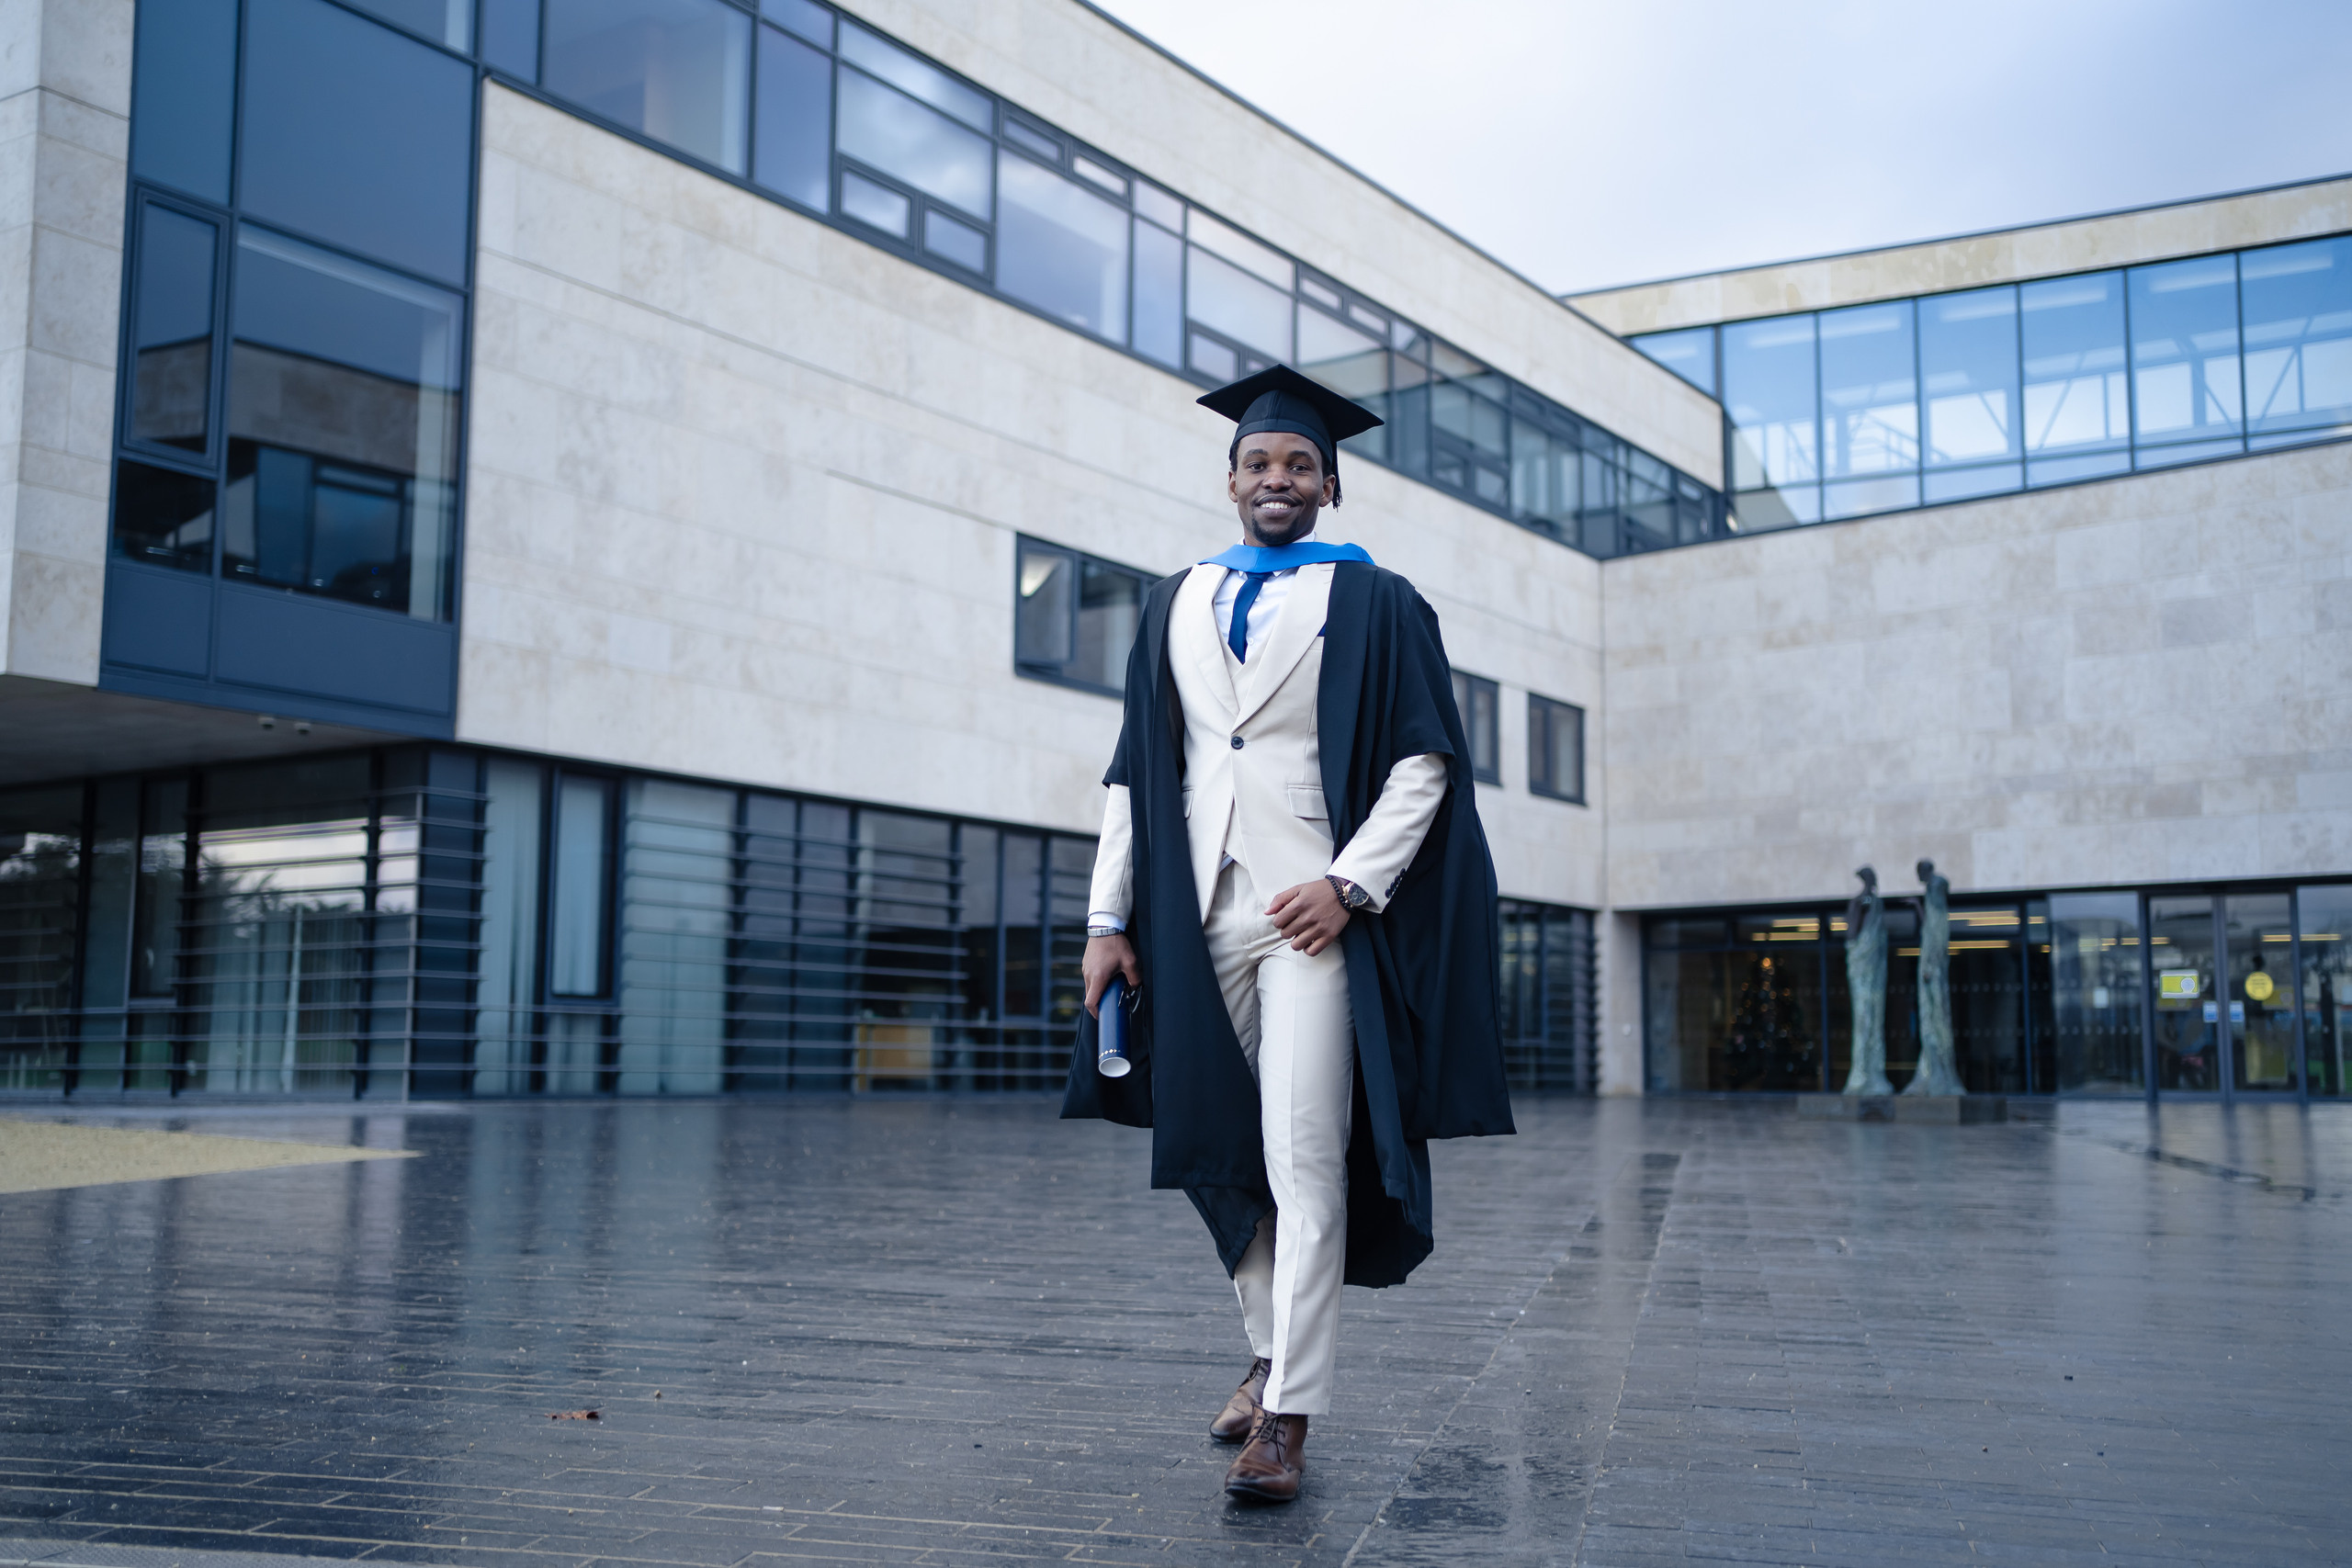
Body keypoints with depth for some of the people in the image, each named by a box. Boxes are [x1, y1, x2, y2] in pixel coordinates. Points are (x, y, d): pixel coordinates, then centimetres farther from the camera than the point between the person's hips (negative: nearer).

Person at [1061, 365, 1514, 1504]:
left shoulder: (1374, 604, 4)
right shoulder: (1174, 608, 15)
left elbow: (1424, 760, -2)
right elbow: (1135, 770, 13)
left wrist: (1350, 884, -14)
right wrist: (1110, 917, 6)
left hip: (1314, 911, -4)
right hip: (1195, 917, 4)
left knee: (1306, 1161, -9)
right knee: (1224, 1153, 10)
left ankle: (1288, 1416, -5)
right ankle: (1271, 1352, 27)